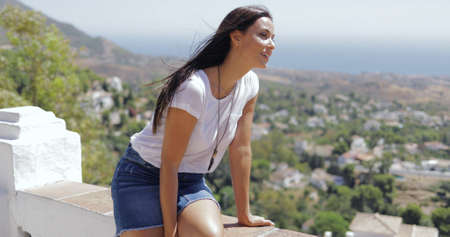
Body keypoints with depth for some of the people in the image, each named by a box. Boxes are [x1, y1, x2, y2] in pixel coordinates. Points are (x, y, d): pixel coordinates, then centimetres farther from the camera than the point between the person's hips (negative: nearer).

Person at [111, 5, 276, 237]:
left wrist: (244, 214, 4)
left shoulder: (249, 84, -5)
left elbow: (241, 150, 0)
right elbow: (169, 163, -21)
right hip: (144, 177, -5)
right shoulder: (193, 88, -26)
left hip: (191, 182, 5)